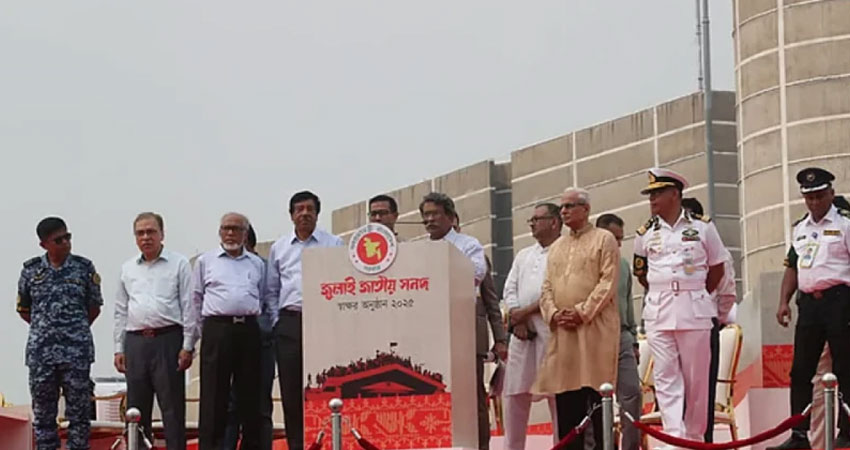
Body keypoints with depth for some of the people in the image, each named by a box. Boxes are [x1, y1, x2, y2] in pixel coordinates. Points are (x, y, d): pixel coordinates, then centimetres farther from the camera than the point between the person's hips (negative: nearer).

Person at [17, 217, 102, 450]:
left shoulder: (84, 268, 2)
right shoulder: (31, 270, 4)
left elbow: (94, 308, 10)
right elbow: (23, 309, 14)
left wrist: (75, 330, 11)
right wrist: (45, 328, 11)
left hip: (76, 351, -1)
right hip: (40, 351, 1)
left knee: (78, 411, 0)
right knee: (43, 411, 5)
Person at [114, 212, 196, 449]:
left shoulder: (179, 264, 3)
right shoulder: (128, 268, 16)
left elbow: (189, 306, -1)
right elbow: (120, 311, 18)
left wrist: (187, 346, -8)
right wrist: (119, 348, 11)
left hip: (168, 340, -4)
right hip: (136, 342, 4)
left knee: (172, 407, -4)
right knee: (137, 409, 7)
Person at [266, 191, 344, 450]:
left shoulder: (333, 244, 7)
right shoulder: (279, 248, 15)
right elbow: (271, 290, 18)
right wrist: (277, 320, 8)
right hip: (289, 323, 3)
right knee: (291, 390, 2)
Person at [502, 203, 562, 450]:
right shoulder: (523, 256, 22)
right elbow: (510, 290, 14)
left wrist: (525, 312, -10)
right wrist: (517, 320, -3)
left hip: (551, 332, -6)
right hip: (522, 333, 6)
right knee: (515, 393, 4)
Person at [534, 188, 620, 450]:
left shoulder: (604, 240, 4)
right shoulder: (556, 247, 22)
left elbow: (608, 283, -6)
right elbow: (547, 287, 16)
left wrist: (583, 312, -15)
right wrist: (553, 313, -3)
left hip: (595, 328, -5)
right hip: (562, 331, 6)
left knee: (596, 393, -8)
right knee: (565, 398, 1)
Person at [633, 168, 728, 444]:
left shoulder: (702, 227, 3)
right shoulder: (646, 234, 9)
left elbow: (716, 269, 9)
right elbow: (641, 272, 19)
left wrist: (696, 296, 6)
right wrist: (663, 295, 10)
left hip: (694, 310, -2)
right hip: (658, 312, 2)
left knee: (697, 377, 0)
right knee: (665, 376, -6)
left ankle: (695, 437, 10)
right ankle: (674, 438, -11)